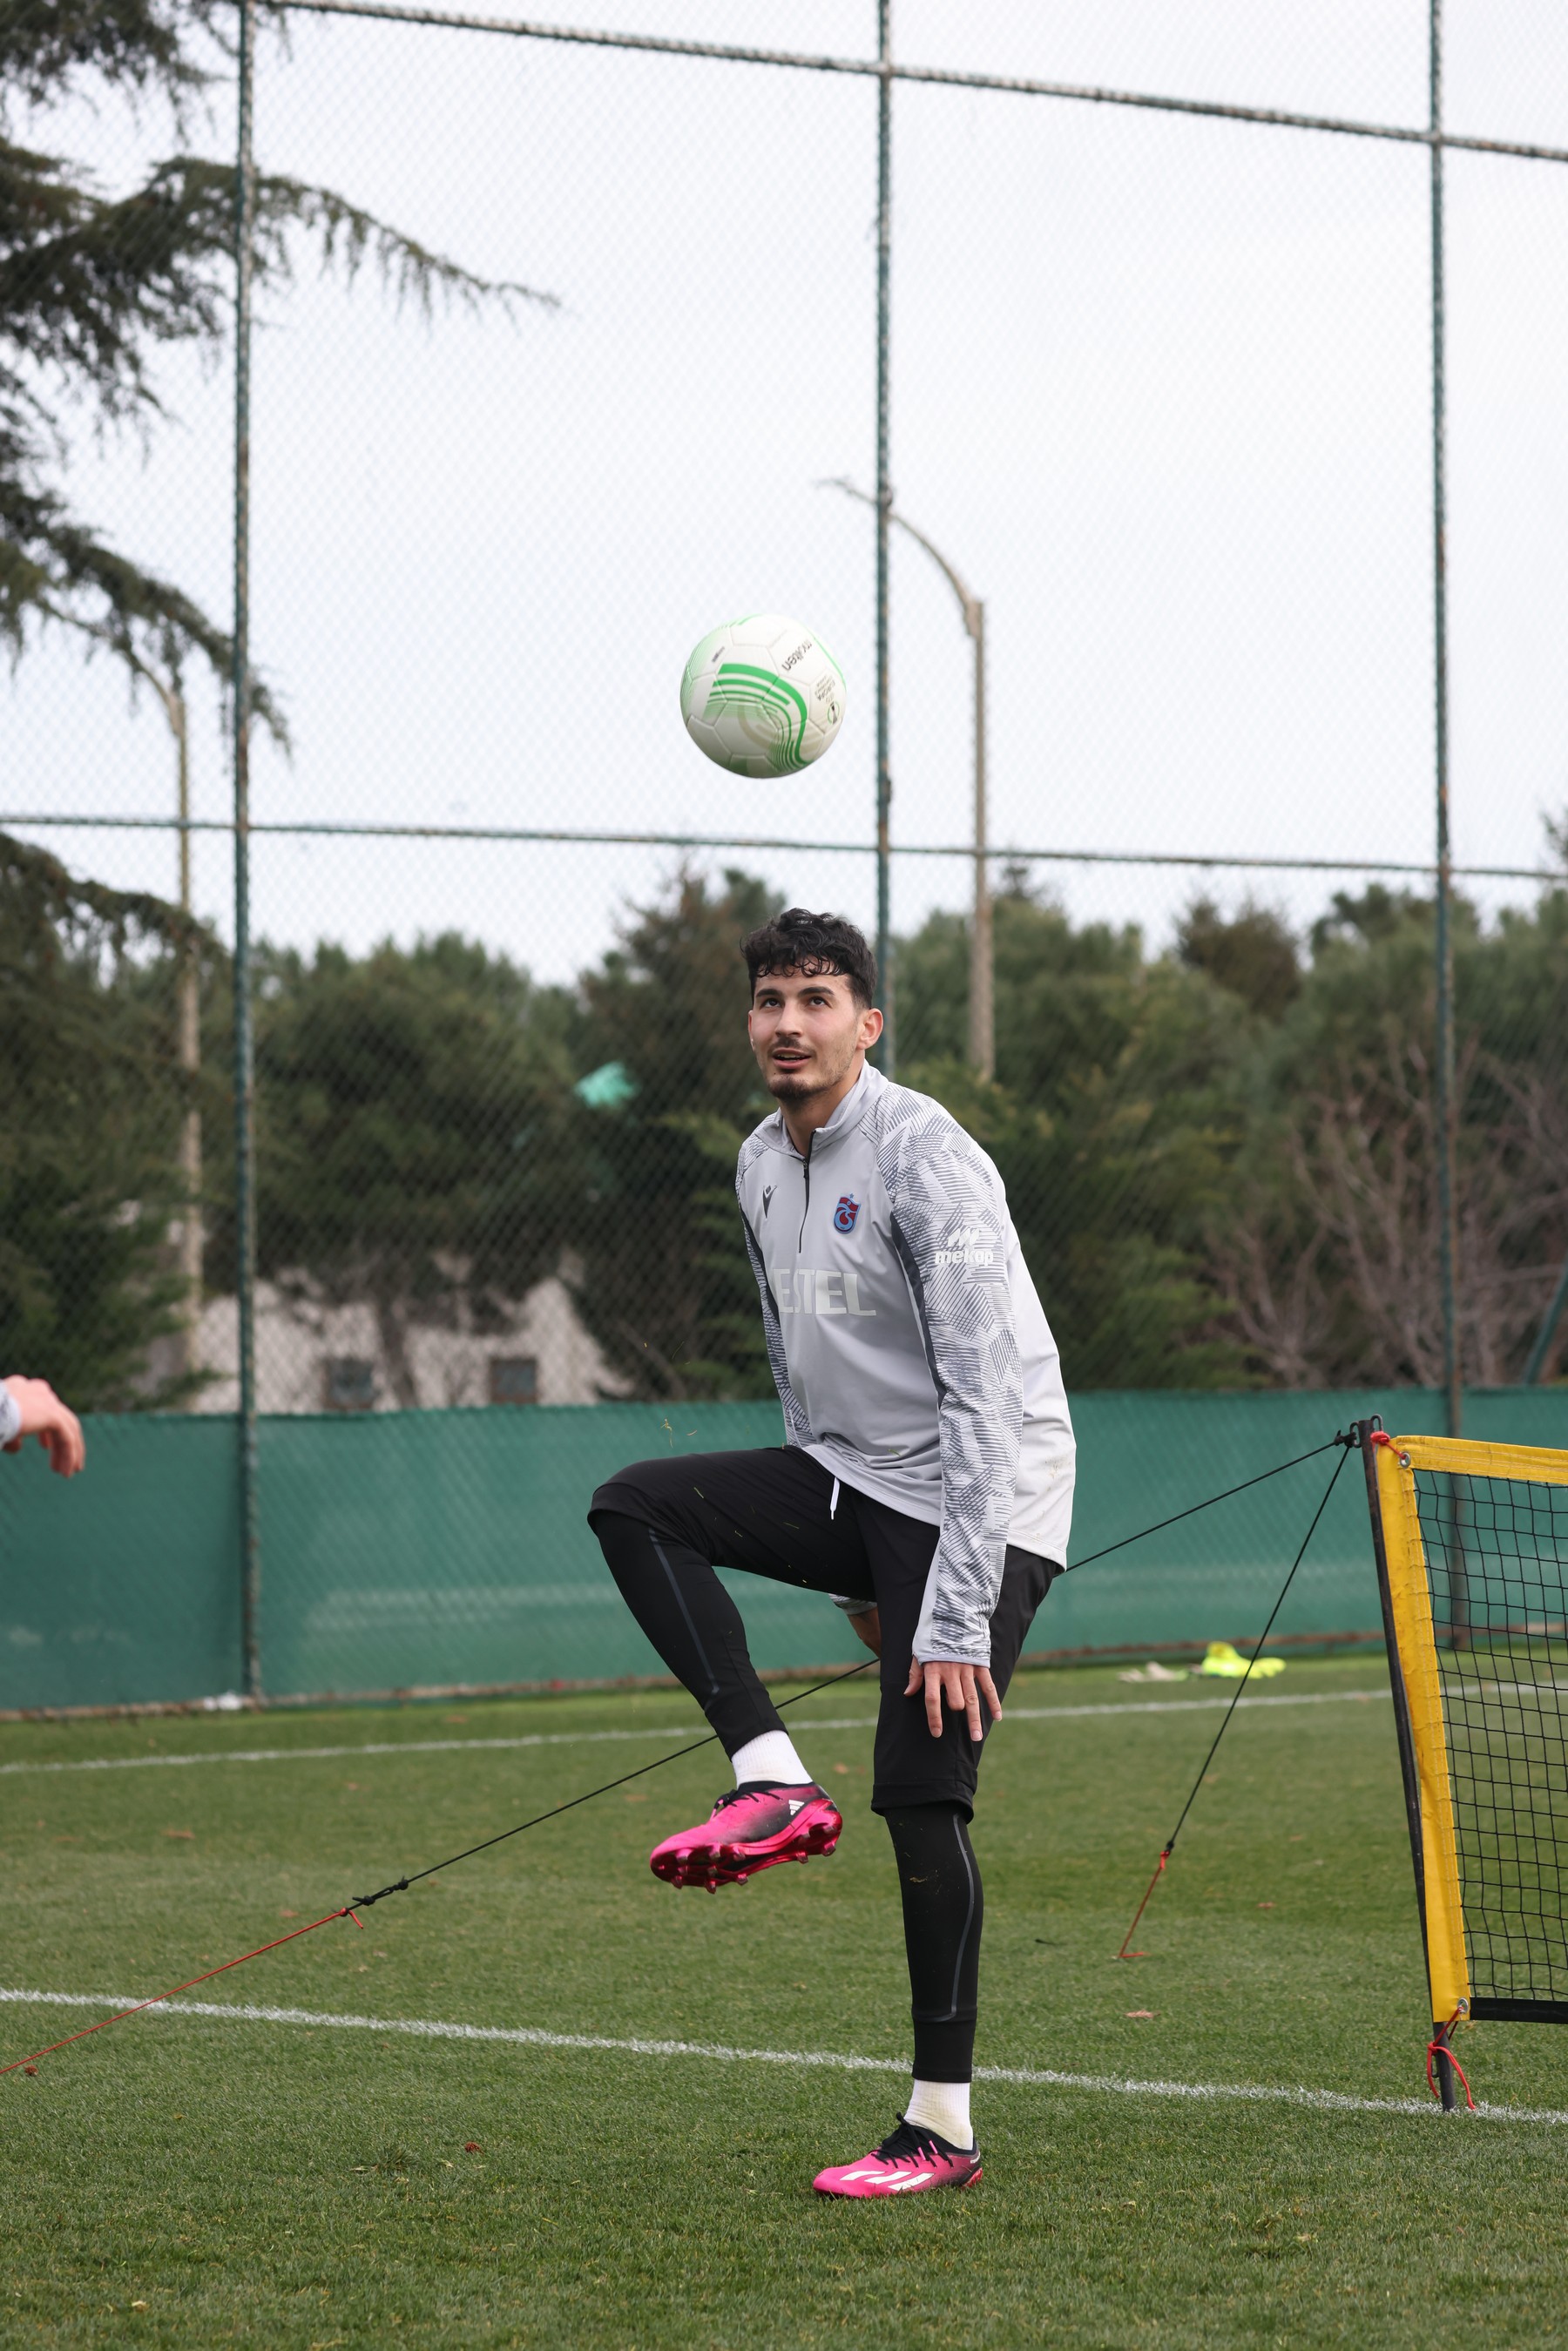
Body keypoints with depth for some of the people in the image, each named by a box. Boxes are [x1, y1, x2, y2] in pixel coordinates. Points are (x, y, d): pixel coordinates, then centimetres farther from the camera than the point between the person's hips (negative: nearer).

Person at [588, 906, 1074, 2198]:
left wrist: (957, 1617, -28)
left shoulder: (924, 1158, -20)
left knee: (921, 1792, -12)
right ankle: (775, 1783, -13)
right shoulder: (764, 1163, 7)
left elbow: (989, 1396, -24)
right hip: (853, 1482, 8)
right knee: (636, 1507, -6)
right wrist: (849, 1560, 20)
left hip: (979, 1506, -8)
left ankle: (944, 2128, -4)